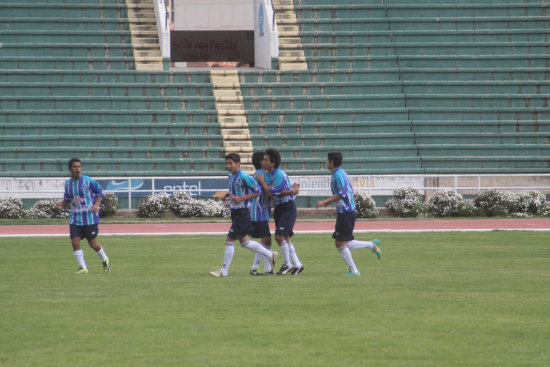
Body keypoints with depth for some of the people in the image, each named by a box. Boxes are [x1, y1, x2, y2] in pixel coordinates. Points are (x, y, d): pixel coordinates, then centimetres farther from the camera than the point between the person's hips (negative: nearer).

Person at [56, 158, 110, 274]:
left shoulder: (88, 181, -8)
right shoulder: (68, 183, 6)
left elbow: (100, 193, 2)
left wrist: (96, 204, -15)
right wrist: (61, 204, -1)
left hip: (89, 217, -4)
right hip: (75, 217, 4)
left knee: (92, 243, 2)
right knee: (75, 241, -10)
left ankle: (104, 260, 31)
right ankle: (83, 268, 0)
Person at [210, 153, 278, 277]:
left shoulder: (244, 177, -17)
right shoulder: (230, 176, 10)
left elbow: (257, 191, -16)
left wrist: (241, 198, -23)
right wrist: (229, 195, 5)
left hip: (242, 212, -10)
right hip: (235, 212, 10)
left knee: (229, 240, -7)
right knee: (244, 241, 17)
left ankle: (224, 271, 2)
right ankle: (270, 255, 29)